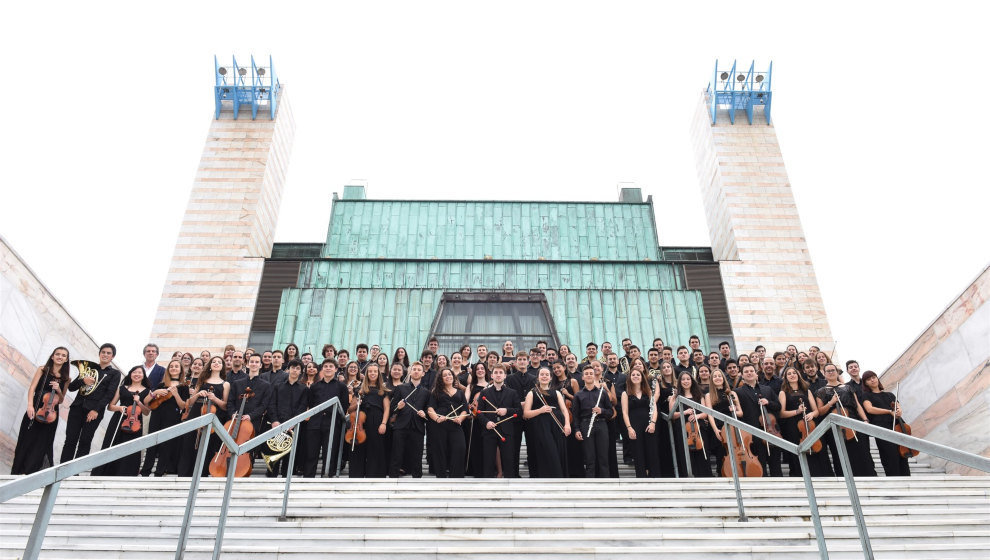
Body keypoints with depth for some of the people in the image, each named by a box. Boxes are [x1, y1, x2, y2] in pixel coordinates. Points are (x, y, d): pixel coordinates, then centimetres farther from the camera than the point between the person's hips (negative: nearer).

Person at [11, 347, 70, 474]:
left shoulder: (66, 379, 9)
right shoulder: (43, 370, 4)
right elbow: (32, 388, -5)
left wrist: (59, 390, -9)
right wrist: (30, 405, -20)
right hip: (35, 409, -2)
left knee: (42, 444, 0)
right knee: (26, 441, 0)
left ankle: (31, 473, 8)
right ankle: (17, 471, 11)